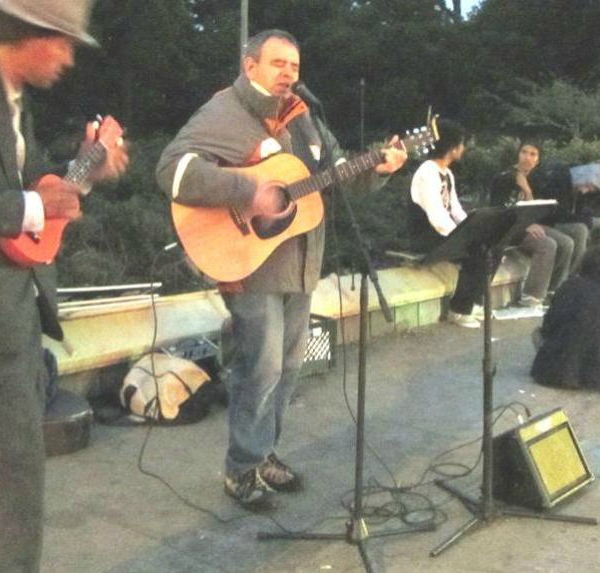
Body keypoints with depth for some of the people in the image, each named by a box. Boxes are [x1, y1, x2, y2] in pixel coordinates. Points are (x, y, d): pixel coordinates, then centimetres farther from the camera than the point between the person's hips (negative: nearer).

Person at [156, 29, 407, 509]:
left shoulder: (300, 118, 14)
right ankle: (243, 469, 10)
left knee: (289, 363, 14)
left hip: (298, 264, 8)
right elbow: (173, 170, -25)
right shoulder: (223, 116, -12)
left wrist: (376, 169, 2)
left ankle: (264, 451, 29)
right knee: (262, 367, -7)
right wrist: (248, 191, -31)